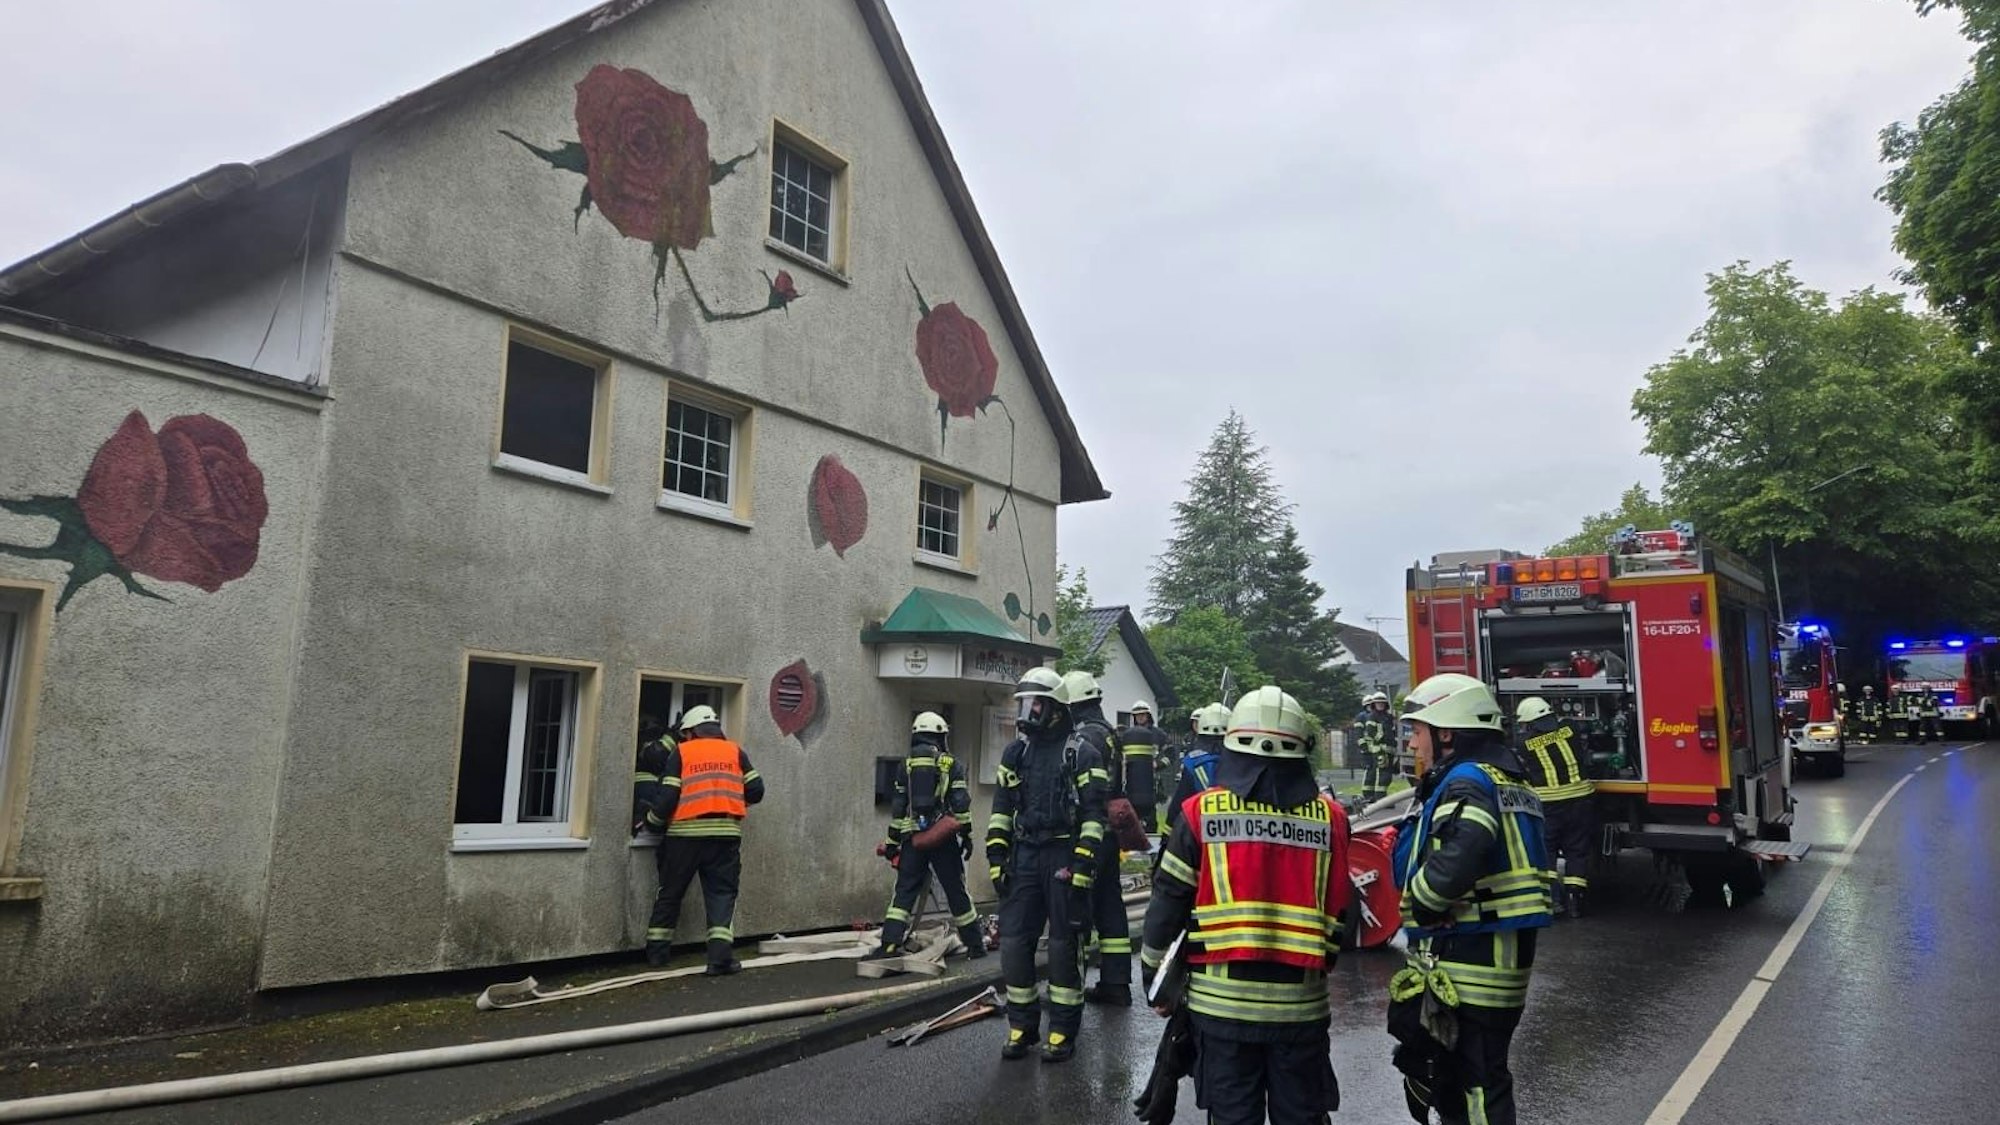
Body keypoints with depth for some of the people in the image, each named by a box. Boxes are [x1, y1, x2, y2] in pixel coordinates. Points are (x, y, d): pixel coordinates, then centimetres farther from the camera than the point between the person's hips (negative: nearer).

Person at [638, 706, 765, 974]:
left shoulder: (680, 753, 6)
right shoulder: (735, 751, 11)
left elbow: (668, 795, -2)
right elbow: (756, 790, 7)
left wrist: (651, 821, 13)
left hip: (685, 833, 0)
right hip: (726, 833, 0)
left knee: (670, 892, 15)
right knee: (722, 893, 5)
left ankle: (656, 950, 24)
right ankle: (720, 956, -6)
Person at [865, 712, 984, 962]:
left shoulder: (905, 765, 9)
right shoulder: (951, 764, 2)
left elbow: (898, 806, 9)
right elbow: (960, 803, -4)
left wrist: (892, 842, 12)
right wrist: (966, 835, 2)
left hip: (912, 837, 2)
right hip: (943, 837, -1)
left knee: (904, 891, 4)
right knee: (956, 892, 8)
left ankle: (890, 945, -7)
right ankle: (975, 944, 16)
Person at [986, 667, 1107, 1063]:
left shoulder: (1081, 754, -5)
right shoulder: (1015, 752, 11)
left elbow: (1093, 815, -9)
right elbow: (1001, 809, 13)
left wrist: (1083, 865, -15)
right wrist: (996, 858, 6)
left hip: (1064, 858, -5)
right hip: (1024, 855, 5)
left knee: (1064, 946, 2)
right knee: (1013, 942, 4)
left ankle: (1062, 1031, 13)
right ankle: (1022, 1027, 18)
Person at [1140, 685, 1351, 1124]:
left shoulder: (1201, 812, -5)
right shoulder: (1329, 818, 0)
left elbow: (1168, 903, -2)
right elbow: (1341, 914, 6)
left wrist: (1154, 977, 10)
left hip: (1223, 998, -1)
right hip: (1300, 1002, 2)